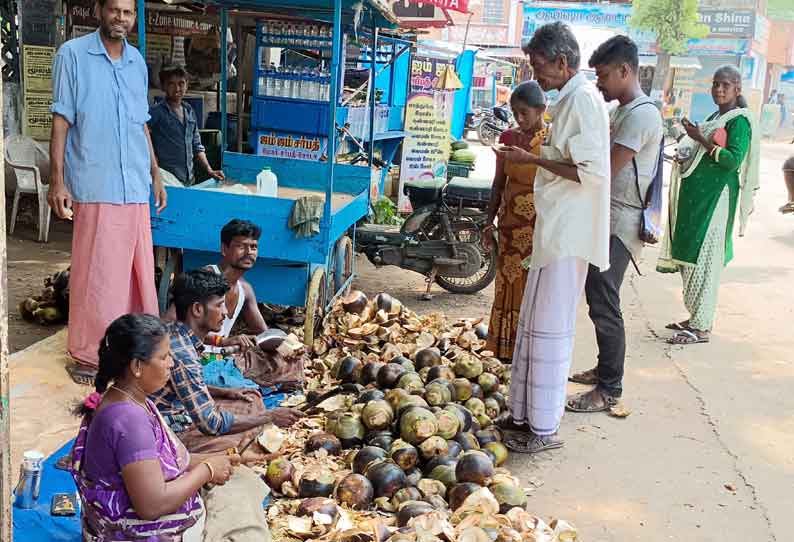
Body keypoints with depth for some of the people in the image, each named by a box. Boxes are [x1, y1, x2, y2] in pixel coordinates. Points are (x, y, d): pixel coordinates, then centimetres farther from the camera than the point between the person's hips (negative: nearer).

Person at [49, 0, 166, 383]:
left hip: (135, 186, 5)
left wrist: (156, 174, 19)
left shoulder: (137, 61, 13)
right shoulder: (73, 54, -3)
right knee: (96, 273, -1)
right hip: (95, 186, -5)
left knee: (137, 270, 10)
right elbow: (61, 121, -5)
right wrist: (57, 180, -10)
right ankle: (89, 354, 10)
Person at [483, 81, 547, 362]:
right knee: (506, 288, 10)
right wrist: (489, 223, 10)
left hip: (540, 227, -4)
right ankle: (501, 349, 20)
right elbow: (499, 183, 12)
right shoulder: (508, 137, 6)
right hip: (510, 226, 4)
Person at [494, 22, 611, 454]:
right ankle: (524, 413, 24)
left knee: (550, 328, -3)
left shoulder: (583, 99, -14)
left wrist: (533, 159, -17)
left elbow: (590, 171, -21)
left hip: (567, 235, -10)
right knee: (532, 323, 14)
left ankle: (543, 429, 6)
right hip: (554, 231, 10)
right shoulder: (570, 100, 16)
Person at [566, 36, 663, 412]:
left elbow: (606, 170, -22)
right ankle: (605, 368, 29)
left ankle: (609, 390, -2)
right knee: (598, 299, 16)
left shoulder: (641, 114, -16)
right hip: (607, 219, 10)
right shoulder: (624, 111, 16)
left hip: (620, 225, -10)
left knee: (604, 305, -9)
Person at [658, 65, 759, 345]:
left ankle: (702, 327, -2)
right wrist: (686, 156, 4)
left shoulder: (740, 121, -9)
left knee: (703, 260, -7)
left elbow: (733, 160, -19)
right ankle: (696, 318, 22)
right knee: (689, 257, 11)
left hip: (715, 199, -9)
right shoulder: (714, 118, 16)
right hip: (697, 196, 9)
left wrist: (700, 139, -20)